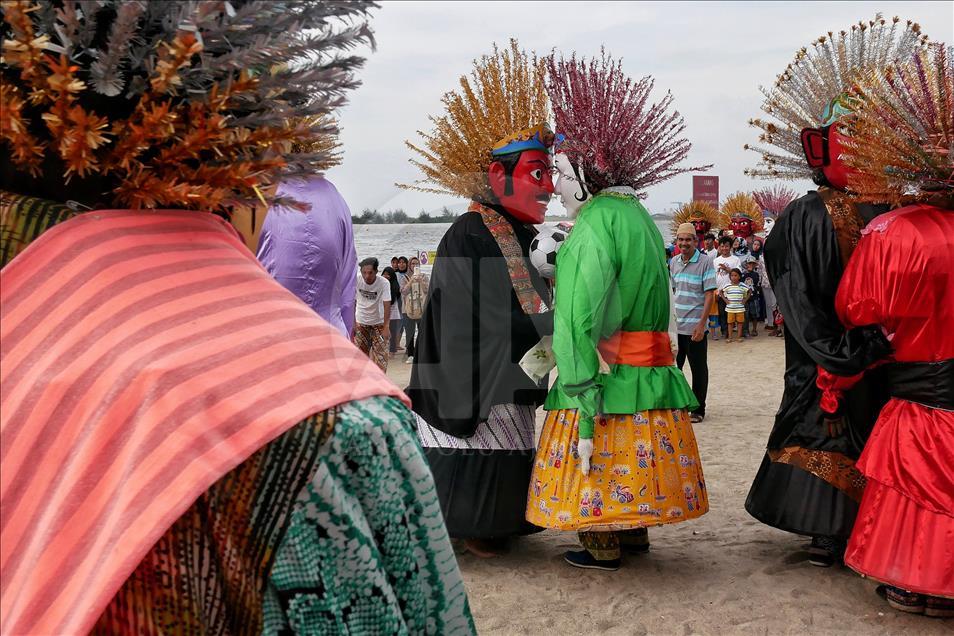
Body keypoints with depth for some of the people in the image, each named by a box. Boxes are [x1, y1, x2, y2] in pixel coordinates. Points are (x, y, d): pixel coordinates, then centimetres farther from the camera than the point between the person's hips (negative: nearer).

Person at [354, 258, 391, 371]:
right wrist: (353, 322, -15)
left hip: (379, 322, -2)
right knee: (360, 353, 7)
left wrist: (386, 327, -35)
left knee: (381, 353, -5)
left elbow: (387, 305, -28)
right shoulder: (356, 279, -19)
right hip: (360, 322, 2)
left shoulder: (384, 283, -24)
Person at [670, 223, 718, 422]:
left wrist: (701, 324, -18)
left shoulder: (704, 262, -9)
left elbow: (710, 295, -12)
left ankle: (698, 410, 15)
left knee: (698, 369, 6)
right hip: (674, 326, 5)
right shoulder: (674, 262, 9)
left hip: (695, 327, -5)